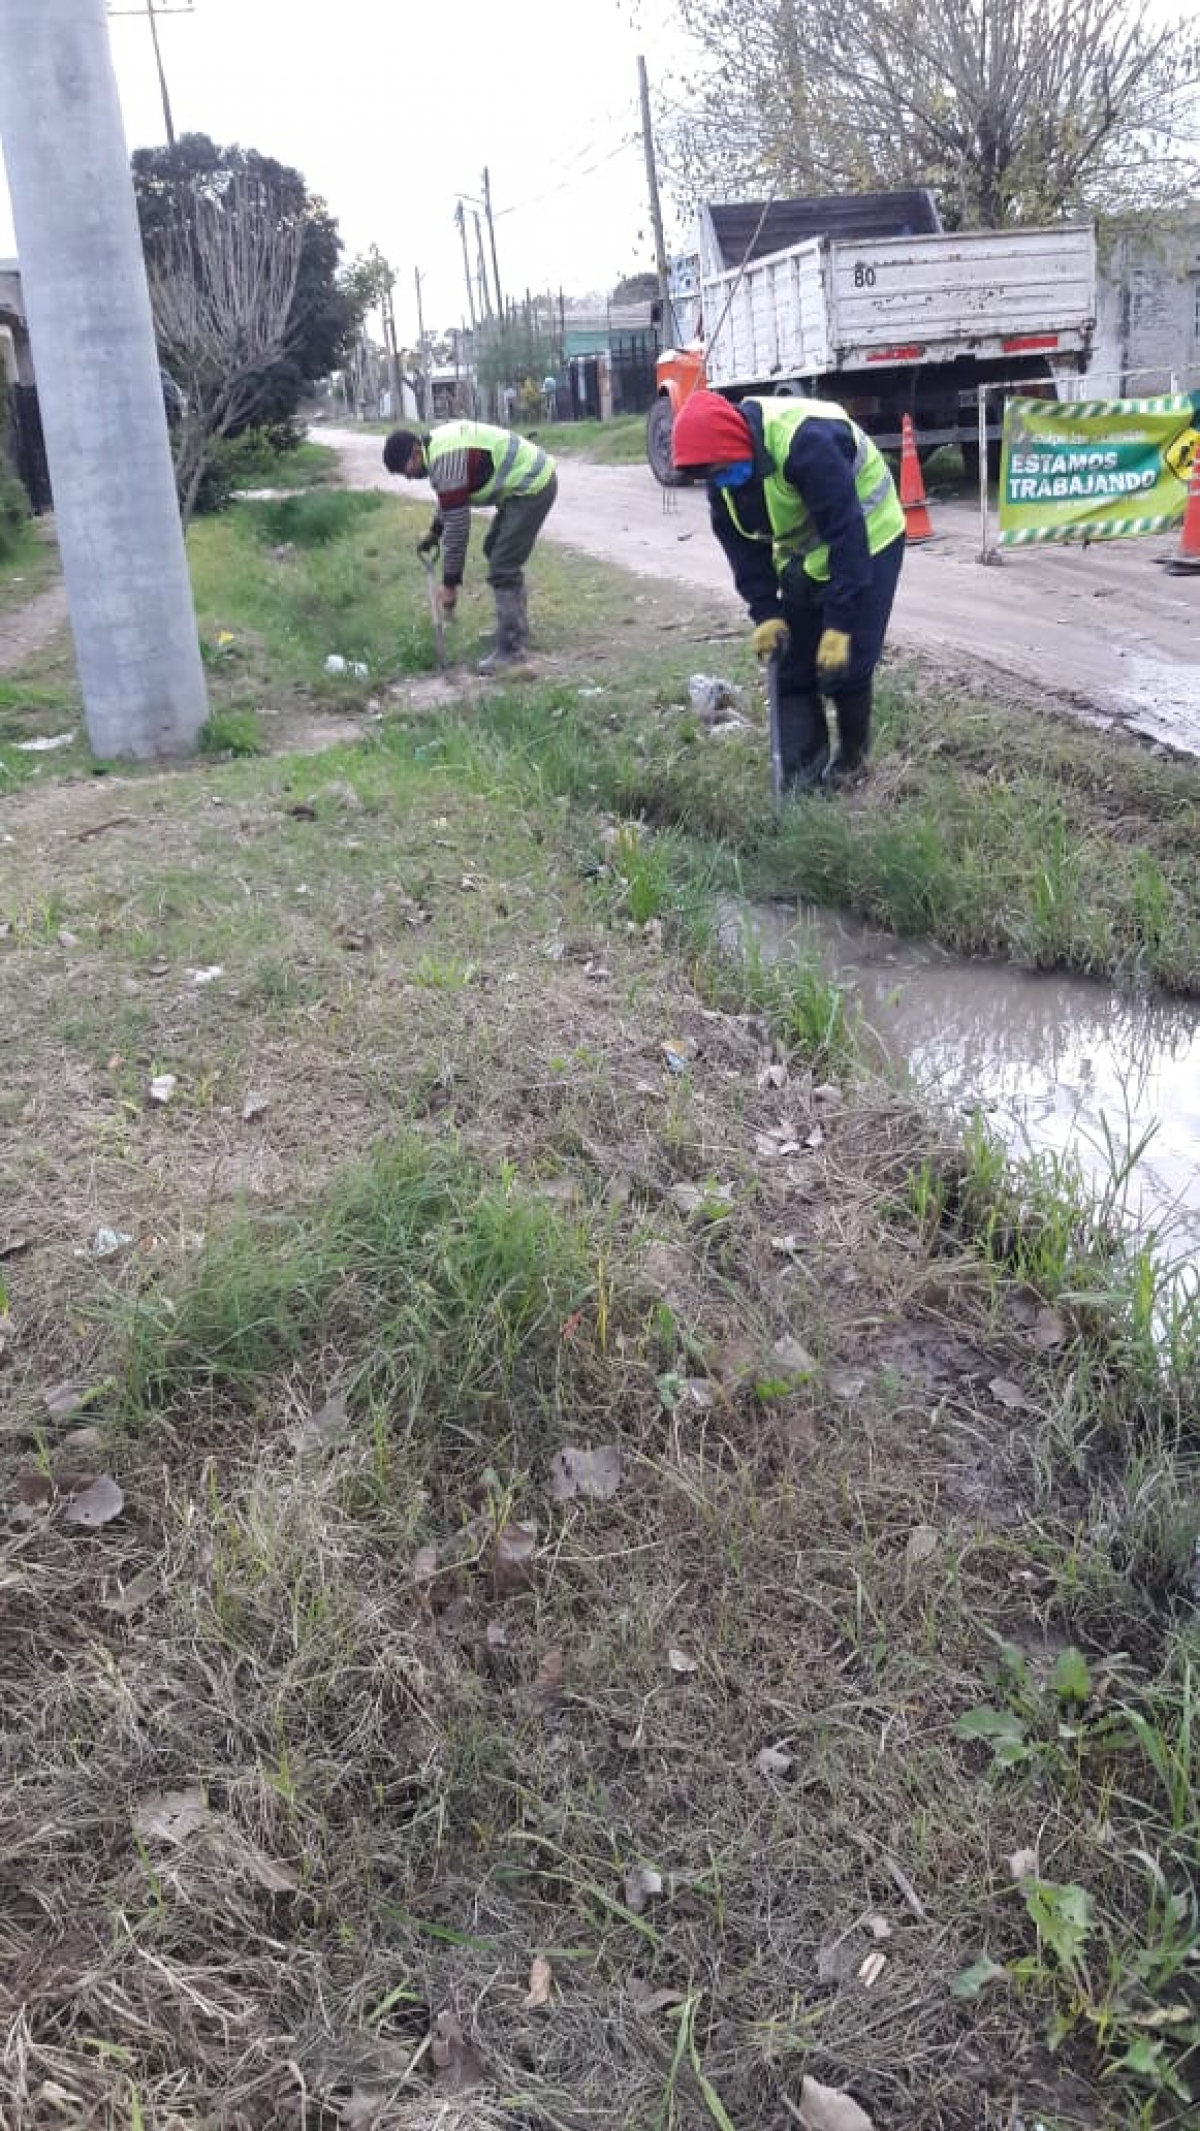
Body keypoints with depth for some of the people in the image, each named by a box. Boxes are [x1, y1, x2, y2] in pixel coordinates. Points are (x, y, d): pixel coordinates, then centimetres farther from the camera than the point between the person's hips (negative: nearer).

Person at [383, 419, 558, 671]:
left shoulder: (446, 461, -23)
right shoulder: (438, 443, 7)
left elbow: (457, 526, -20)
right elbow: (451, 500, 27)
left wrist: (450, 584, -14)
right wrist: (434, 531, 23)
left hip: (534, 486, -11)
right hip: (532, 478, 11)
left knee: (502, 568, -12)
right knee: (495, 550, 22)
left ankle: (511, 649, -8)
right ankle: (515, 629, 30)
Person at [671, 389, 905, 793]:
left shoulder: (807, 442, -36)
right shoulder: (724, 468, -12)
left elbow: (847, 535, -34)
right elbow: (742, 544, -3)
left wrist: (839, 623, -32)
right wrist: (765, 613, -13)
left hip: (866, 543, -7)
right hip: (804, 556, 7)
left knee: (844, 664, -9)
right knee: (792, 669, 1)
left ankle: (851, 756, 14)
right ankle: (802, 775, 8)